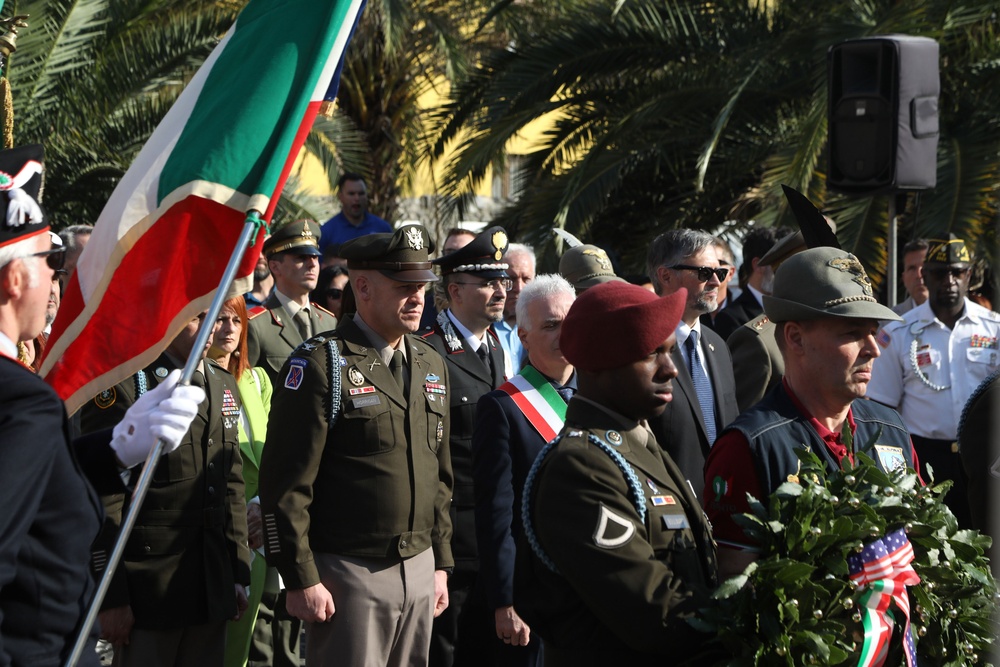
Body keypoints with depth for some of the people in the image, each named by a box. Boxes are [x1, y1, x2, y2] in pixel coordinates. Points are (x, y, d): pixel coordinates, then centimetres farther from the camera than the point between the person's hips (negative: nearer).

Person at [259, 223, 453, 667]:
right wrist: (301, 579, -14)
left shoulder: (432, 365, 13)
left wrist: (440, 563, 16)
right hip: (349, 576, -6)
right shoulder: (323, 363, -10)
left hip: (420, 571, 6)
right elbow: (286, 484, -12)